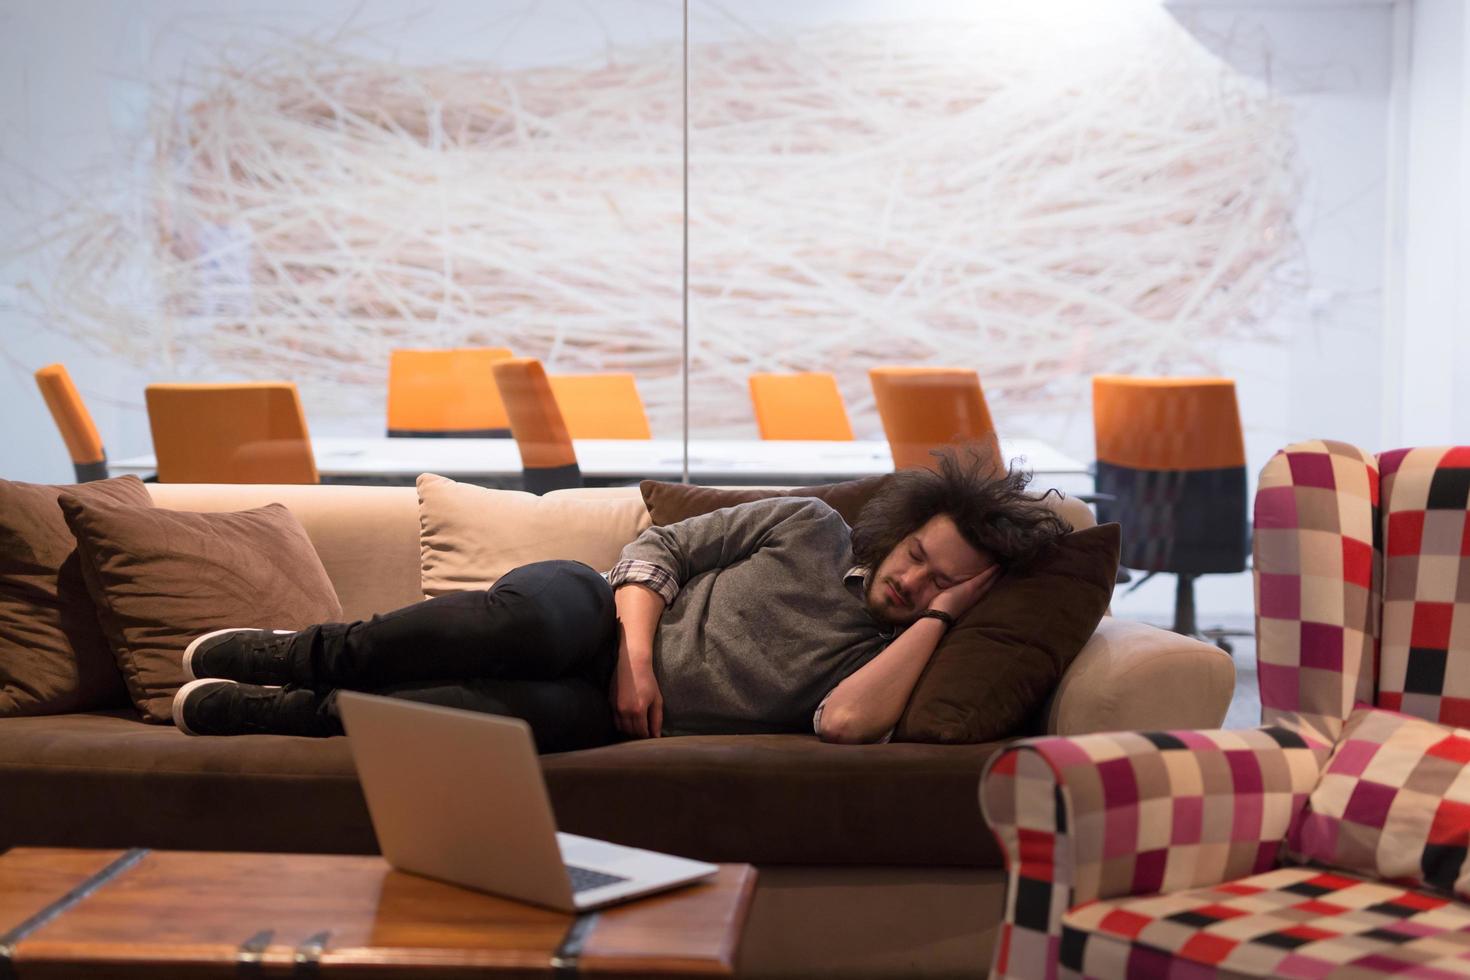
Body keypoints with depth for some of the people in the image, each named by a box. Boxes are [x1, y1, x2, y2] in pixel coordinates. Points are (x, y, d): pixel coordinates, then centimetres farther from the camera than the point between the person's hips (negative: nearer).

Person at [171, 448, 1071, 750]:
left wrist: (941, 616, -18)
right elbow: (659, 549, 7)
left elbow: (845, 721, -23)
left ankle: (293, 714, -23)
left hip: (613, 714, -1)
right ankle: (299, 656, -18)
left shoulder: (887, 661, 2)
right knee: (522, 625, -37)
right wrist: (636, 655, -10)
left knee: (534, 715, -36)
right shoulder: (809, 528, 5)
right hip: (598, 613, 1)